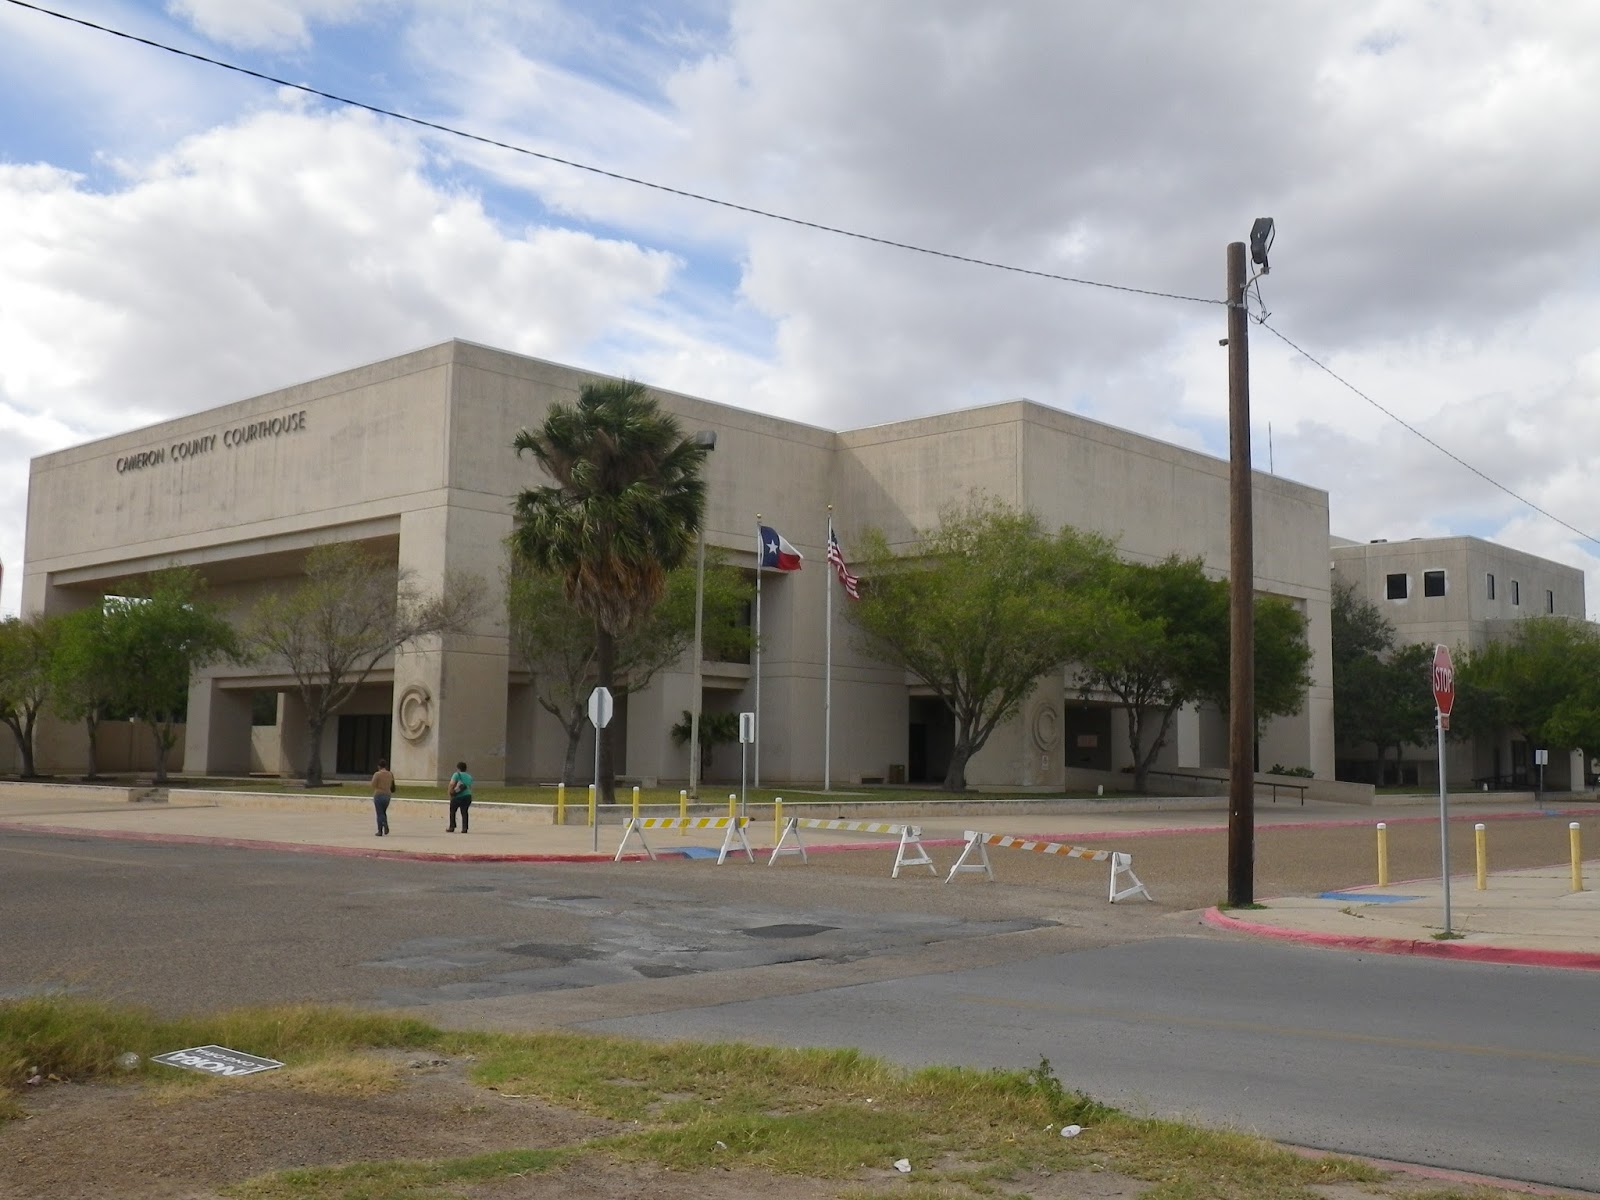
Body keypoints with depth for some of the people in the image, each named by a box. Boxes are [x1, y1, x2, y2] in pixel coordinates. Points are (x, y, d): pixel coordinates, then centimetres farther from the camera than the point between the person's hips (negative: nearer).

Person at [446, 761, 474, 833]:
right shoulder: (469, 777, 16)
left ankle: (452, 827, 12)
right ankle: (464, 828, 0)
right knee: (464, 812, 8)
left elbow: (451, 784, -12)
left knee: (452, 811, 11)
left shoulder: (457, 775, -2)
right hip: (468, 796, 5)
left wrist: (450, 794, -3)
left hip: (458, 796, -5)